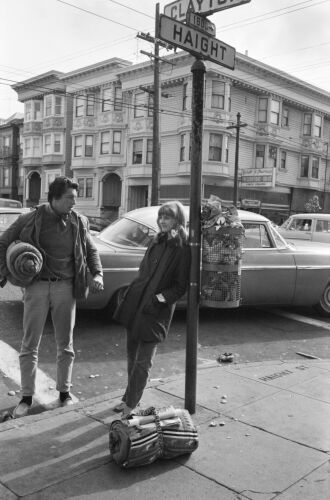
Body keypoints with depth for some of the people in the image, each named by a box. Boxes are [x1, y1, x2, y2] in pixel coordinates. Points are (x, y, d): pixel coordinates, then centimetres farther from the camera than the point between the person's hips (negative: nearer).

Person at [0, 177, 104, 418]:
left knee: (66, 344, 11)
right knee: (30, 345, 4)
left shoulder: (79, 222, 3)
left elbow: (91, 250, 15)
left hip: (66, 287, 2)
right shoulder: (31, 219, -4)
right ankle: (27, 397, 17)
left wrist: (97, 274, 0)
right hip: (37, 286, -2)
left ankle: (64, 391, 27)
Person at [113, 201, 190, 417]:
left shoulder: (183, 249, -9)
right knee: (132, 354, 16)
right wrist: (132, 292, 12)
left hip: (157, 310, -6)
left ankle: (131, 403, 14)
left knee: (143, 361, 2)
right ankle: (130, 398, 31)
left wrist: (162, 297, -21)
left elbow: (181, 286, -9)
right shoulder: (156, 241, 10)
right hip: (136, 302, 7)